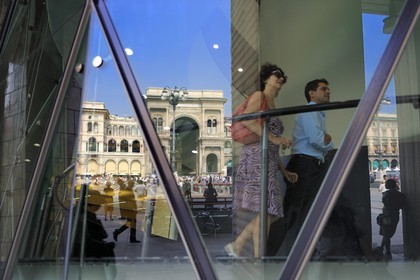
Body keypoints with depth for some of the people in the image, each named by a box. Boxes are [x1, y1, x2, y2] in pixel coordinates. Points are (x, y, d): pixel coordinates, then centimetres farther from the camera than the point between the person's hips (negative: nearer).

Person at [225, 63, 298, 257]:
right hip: (256, 157, -9)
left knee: (272, 211, 6)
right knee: (265, 208, -13)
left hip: (268, 161, 9)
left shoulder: (273, 107, 27)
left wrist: (284, 171, 20)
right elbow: (247, 120, -17)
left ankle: (237, 246, 13)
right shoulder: (259, 96, 4)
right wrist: (274, 138, -18)